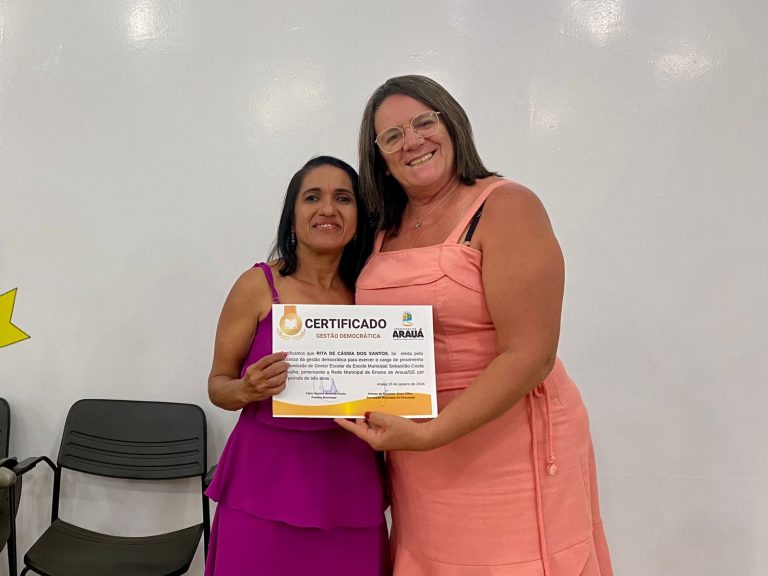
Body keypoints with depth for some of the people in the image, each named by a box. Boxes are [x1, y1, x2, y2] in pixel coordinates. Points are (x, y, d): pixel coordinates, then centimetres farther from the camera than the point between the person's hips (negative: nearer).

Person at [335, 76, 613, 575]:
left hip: (508, 452, -5)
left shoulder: (505, 207, -11)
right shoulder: (386, 231, 8)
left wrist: (427, 434, -22)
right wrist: (385, 431, 2)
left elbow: (528, 357, -19)